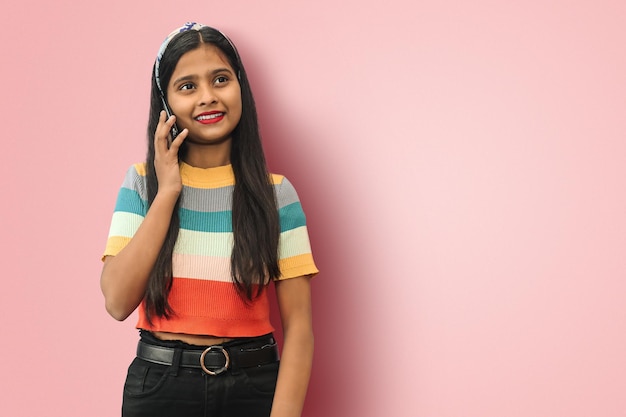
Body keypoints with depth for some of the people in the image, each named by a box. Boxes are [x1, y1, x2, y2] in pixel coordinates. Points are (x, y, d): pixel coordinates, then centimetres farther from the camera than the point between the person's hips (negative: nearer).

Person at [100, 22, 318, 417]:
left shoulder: (276, 193, -4)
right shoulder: (142, 183, -1)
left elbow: (298, 324, -7)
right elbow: (118, 302, -12)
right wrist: (167, 192, -12)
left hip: (254, 385, 0)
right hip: (159, 384, 1)